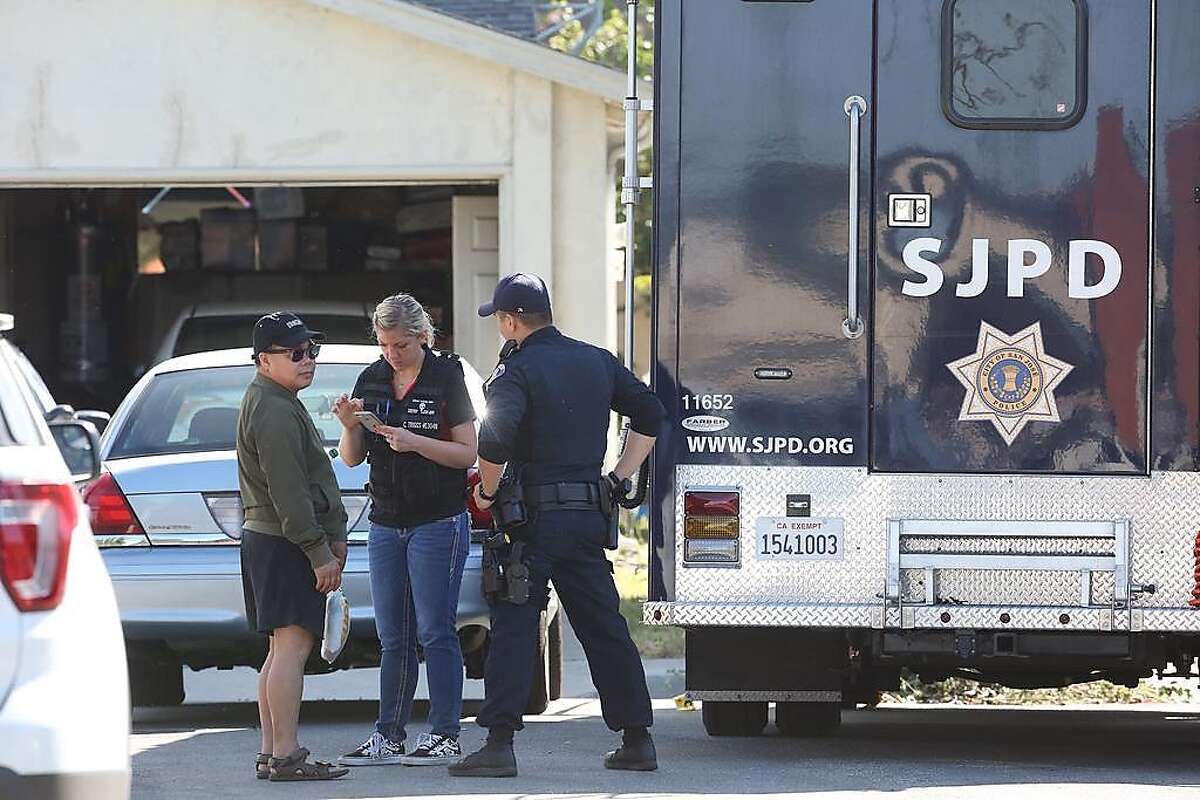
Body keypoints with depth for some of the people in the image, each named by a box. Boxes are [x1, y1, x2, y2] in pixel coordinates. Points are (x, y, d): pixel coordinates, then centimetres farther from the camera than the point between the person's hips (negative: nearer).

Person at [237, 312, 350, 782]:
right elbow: (288, 493, -21)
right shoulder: (275, 413, -16)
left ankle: (271, 754, 16)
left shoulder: (277, 404, 19)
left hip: (265, 539, 11)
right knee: (292, 645, -13)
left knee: (282, 650, 13)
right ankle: (285, 757, -15)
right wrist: (320, 553, -19)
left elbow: (312, 479, 25)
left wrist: (332, 537, 18)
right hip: (286, 545, -11)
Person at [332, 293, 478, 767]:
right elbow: (352, 459, 10)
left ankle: (445, 736, -1)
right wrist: (350, 426, -10)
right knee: (393, 638, 8)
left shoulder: (446, 378, -6)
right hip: (386, 523, 5)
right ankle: (388, 736, 11)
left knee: (435, 631, -5)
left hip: (438, 521, -5)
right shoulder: (372, 381, 8)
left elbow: (467, 454, -7)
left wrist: (415, 442, -20)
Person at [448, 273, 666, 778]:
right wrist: (620, 475, 18)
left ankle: (499, 744, -11)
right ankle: (637, 741, 14)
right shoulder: (596, 362, 12)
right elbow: (650, 414, 18)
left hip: (535, 516, -6)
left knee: (513, 627, -4)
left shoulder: (517, 372, -9)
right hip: (589, 518, 6)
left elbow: (495, 439, -24)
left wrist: (487, 491, -8)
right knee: (606, 629, 12)